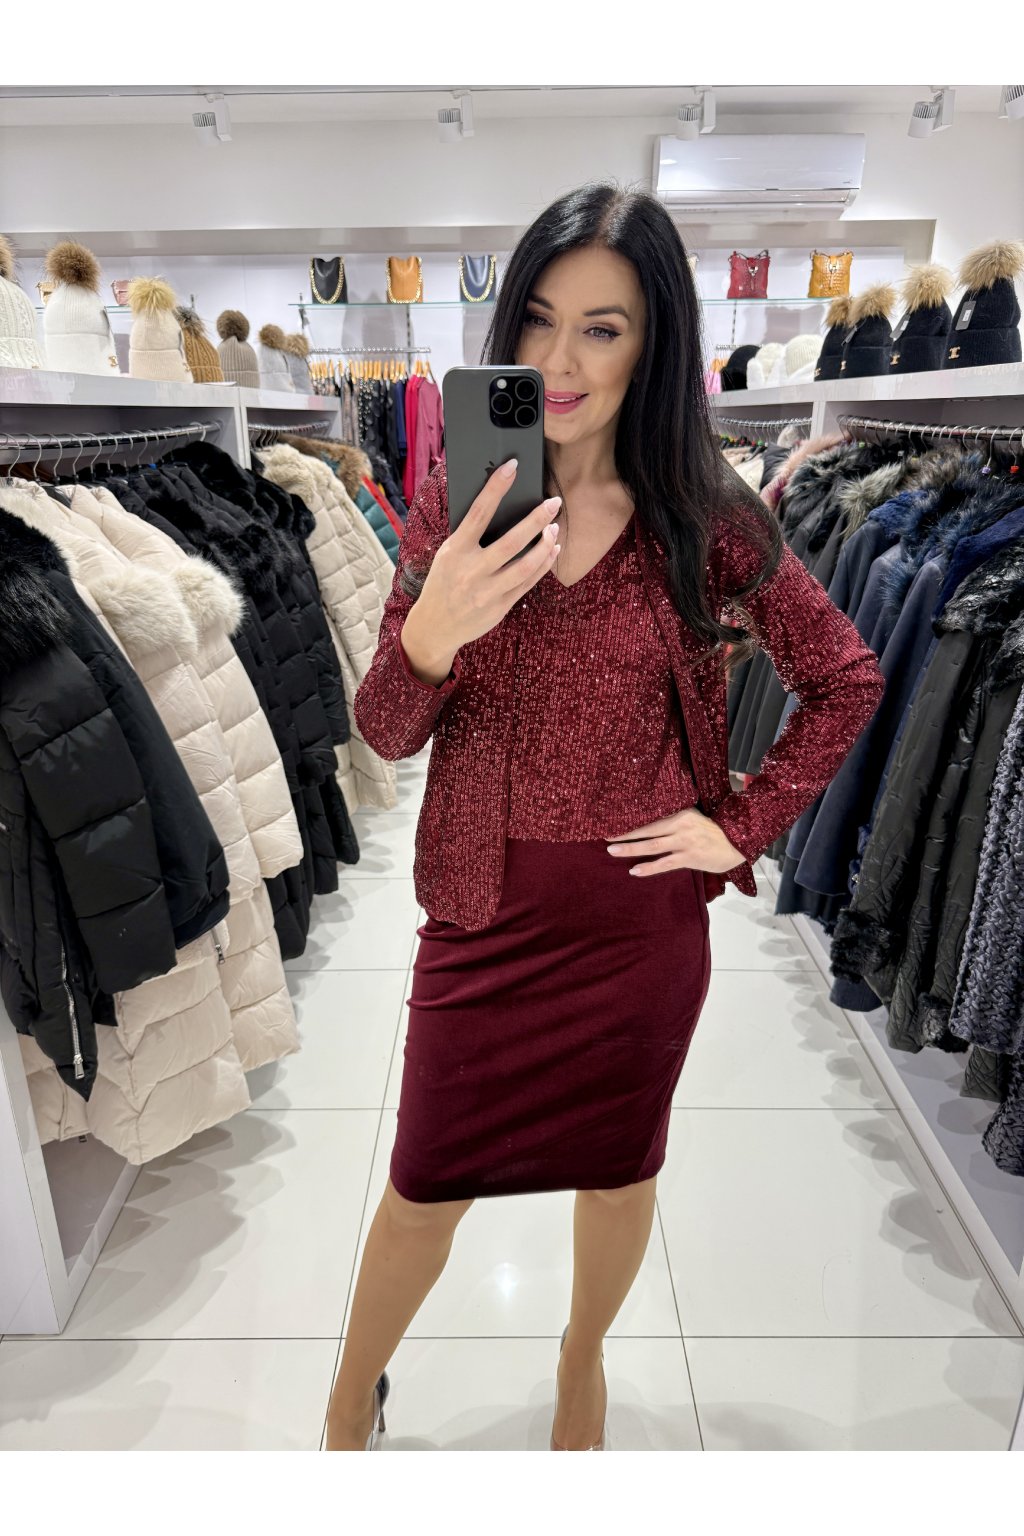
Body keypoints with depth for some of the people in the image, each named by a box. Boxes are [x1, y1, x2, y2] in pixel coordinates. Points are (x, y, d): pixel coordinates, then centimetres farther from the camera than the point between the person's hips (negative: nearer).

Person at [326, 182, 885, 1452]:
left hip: (642, 916, 0)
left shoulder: (708, 523, -8)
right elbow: (387, 737, -10)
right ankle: (351, 1404, 48)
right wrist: (432, 633, -31)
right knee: (426, 1187, 15)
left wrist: (744, 826, -5)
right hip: (483, 911, 1)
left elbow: (846, 681, 3)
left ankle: (584, 1361, 55)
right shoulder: (455, 502, -6)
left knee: (617, 1170, 21)